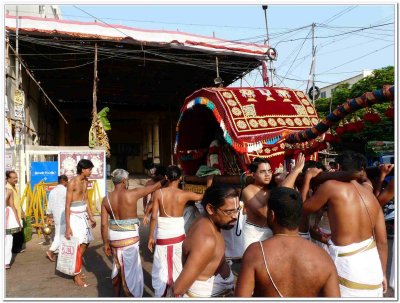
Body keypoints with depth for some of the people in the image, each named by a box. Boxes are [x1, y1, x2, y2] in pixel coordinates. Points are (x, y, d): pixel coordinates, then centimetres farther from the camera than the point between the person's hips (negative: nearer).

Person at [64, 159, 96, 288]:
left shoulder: (85, 181, 7)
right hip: (74, 216, -8)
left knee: (85, 243, 15)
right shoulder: (72, 182, -18)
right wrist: (68, 226, -20)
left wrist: (91, 217, 17)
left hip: (83, 215, 8)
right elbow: (67, 205, -18)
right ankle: (77, 276, 12)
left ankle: (75, 267, 33)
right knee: (77, 246, -1)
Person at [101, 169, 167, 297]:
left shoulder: (106, 199, -3)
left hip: (114, 238, 5)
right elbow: (154, 187, -4)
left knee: (117, 268, 23)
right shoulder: (132, 194, -15)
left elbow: (104, 224, -3)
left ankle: (116, 296, 40)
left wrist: (106, 243, 6)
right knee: (130, 271, 7)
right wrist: (165, 180, 13)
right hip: (129, 238, -5)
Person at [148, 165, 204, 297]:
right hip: (179, 236, 1)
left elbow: (154, 217, -8)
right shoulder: (185, 194, -6)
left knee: (161, 270, 13)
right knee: (179, 269, 17)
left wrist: (151, 236, 2)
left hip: (163, 236, -1)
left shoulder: (158, 193, -8)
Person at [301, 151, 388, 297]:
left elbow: (304, 207, 0)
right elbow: (382, 241, 7)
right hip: (372, 261, 6)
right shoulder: (372, 197, 5)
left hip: (348, 263, -6)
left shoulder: (331, 186, -13)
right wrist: (383, 273, 20)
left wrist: (307, 178, 11)